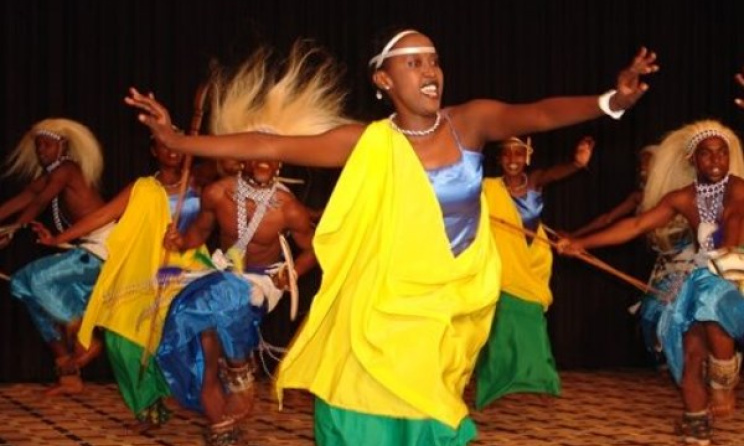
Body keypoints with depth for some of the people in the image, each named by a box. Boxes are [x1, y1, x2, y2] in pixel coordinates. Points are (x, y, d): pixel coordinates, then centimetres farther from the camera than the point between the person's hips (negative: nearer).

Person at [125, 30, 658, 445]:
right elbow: (270, 147, -9)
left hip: (451, 311, 2)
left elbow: (537, 114, -23)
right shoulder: (367, 144, -9)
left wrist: (610, 101, -41)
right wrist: (177, 141, -12)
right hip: (385, 314, -2)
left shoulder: (471, 121, -7)